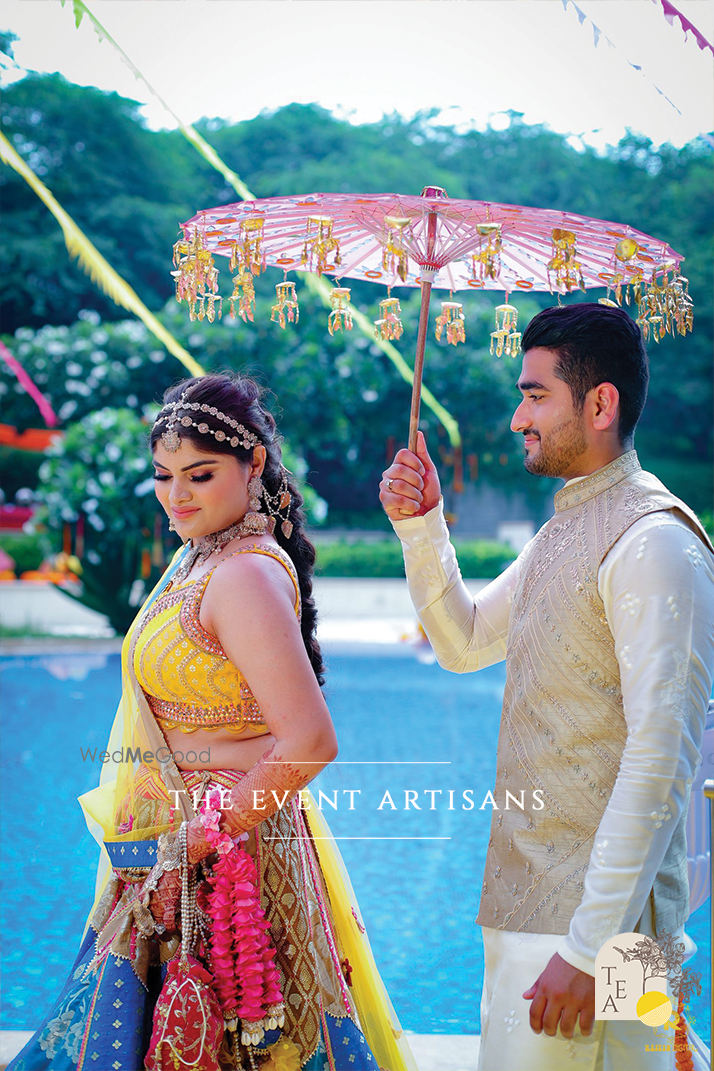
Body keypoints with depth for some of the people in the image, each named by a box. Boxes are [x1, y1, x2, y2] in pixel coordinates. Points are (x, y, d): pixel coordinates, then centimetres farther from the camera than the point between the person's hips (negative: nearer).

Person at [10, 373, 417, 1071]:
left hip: (218, 872, -9)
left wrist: (200, 839, -18)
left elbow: (308, 743, -25)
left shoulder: (246, 575, -19)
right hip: (172, 862, 9)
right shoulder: (201, 558, 10)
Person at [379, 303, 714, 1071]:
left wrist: (588, 945, -24)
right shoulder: (564, 530, 14)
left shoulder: (652, 542, -16)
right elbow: (463, 643, 25)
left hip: (593, 908, -9)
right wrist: (420, 524, 10)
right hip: (527, 895, 9)